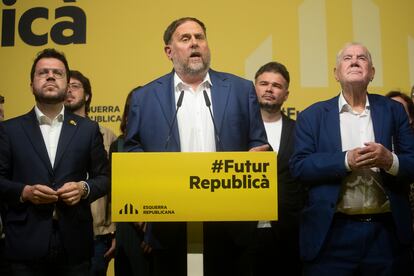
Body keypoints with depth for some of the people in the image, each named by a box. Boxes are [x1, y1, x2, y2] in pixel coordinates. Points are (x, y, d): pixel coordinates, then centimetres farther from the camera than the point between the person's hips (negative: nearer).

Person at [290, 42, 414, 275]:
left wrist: (390, 160, -17)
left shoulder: (394, 111, 9)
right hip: (332, 233, -1)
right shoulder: (312, 116, 5)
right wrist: (346, 160, -18)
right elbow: (299, 166, -6)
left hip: (387, 232, 2)